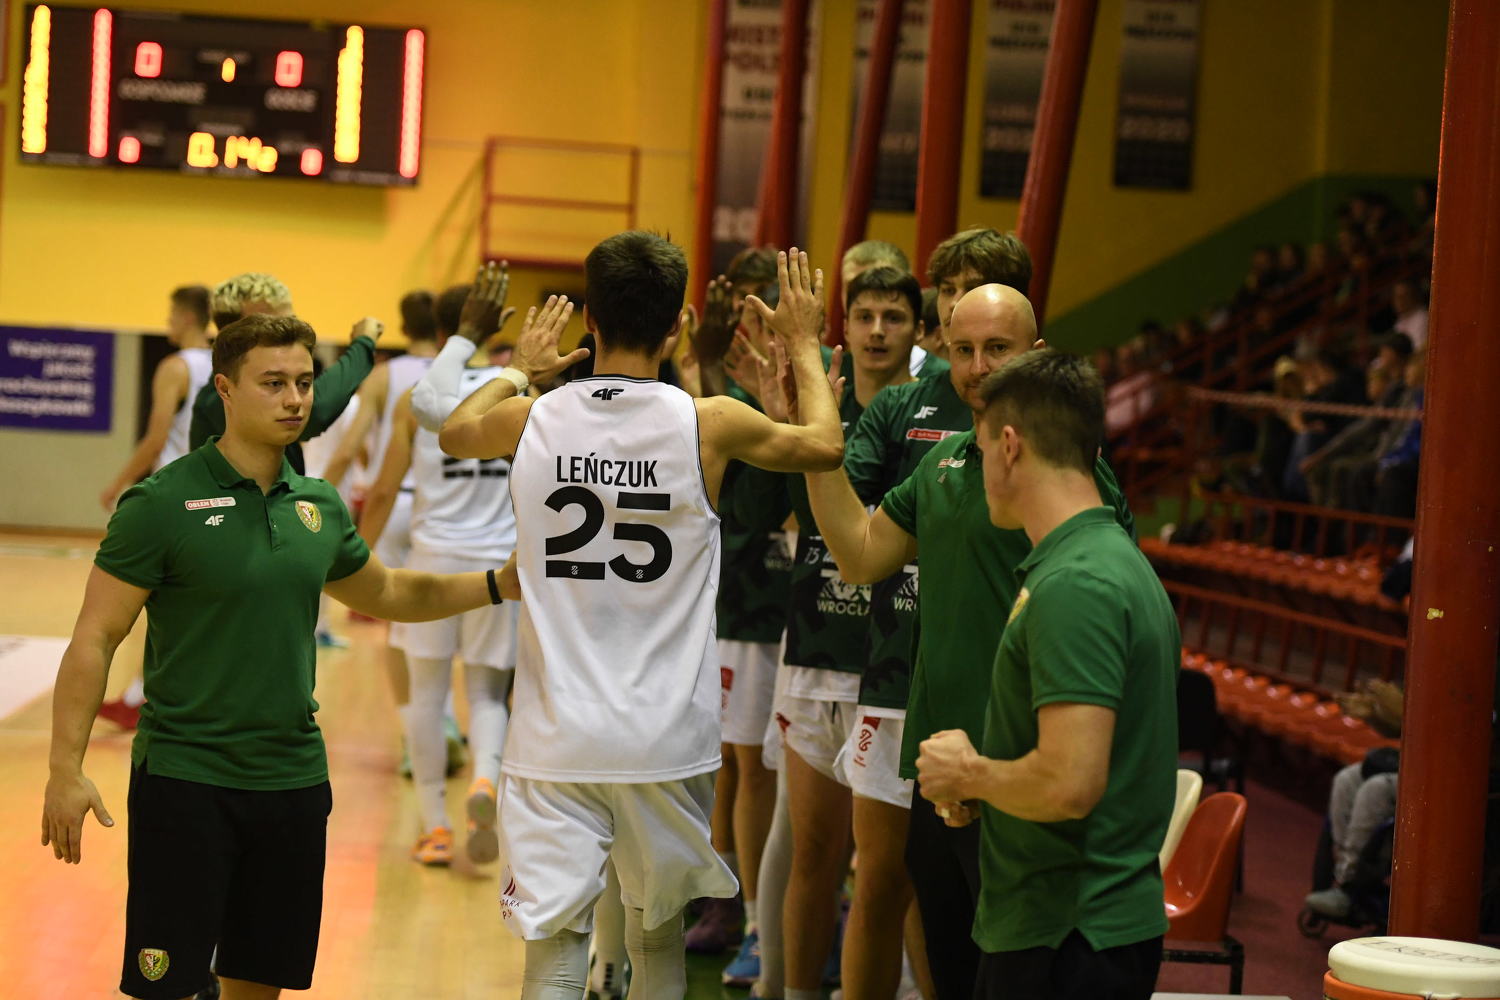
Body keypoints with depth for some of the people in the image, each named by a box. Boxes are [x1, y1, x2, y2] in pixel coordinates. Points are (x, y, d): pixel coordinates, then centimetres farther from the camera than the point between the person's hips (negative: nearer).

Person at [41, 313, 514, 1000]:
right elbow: (95, 640, -9)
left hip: (293, 780, 6)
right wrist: (67, 769, -15)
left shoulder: (319, 505, 7)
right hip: (184, 781, -5)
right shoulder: (162, 504, -11)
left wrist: (498, 584, 15)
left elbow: (385, 593, 25)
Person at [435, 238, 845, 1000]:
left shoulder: (532, 418, -4)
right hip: (665, 742, 0)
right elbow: (825, 445, 10)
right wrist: (804, 345, 24)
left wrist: (518, 368, 35)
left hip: (554, 741, 0)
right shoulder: (709, 424, -8)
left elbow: (452, 433, 20)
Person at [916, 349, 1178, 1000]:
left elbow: (1069, 785, -28)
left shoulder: (1074, 587, -20)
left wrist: (966, 773, -10)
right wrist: (981, 784, 9)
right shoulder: (1121, 564, 12)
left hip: (1066, 943, -9)